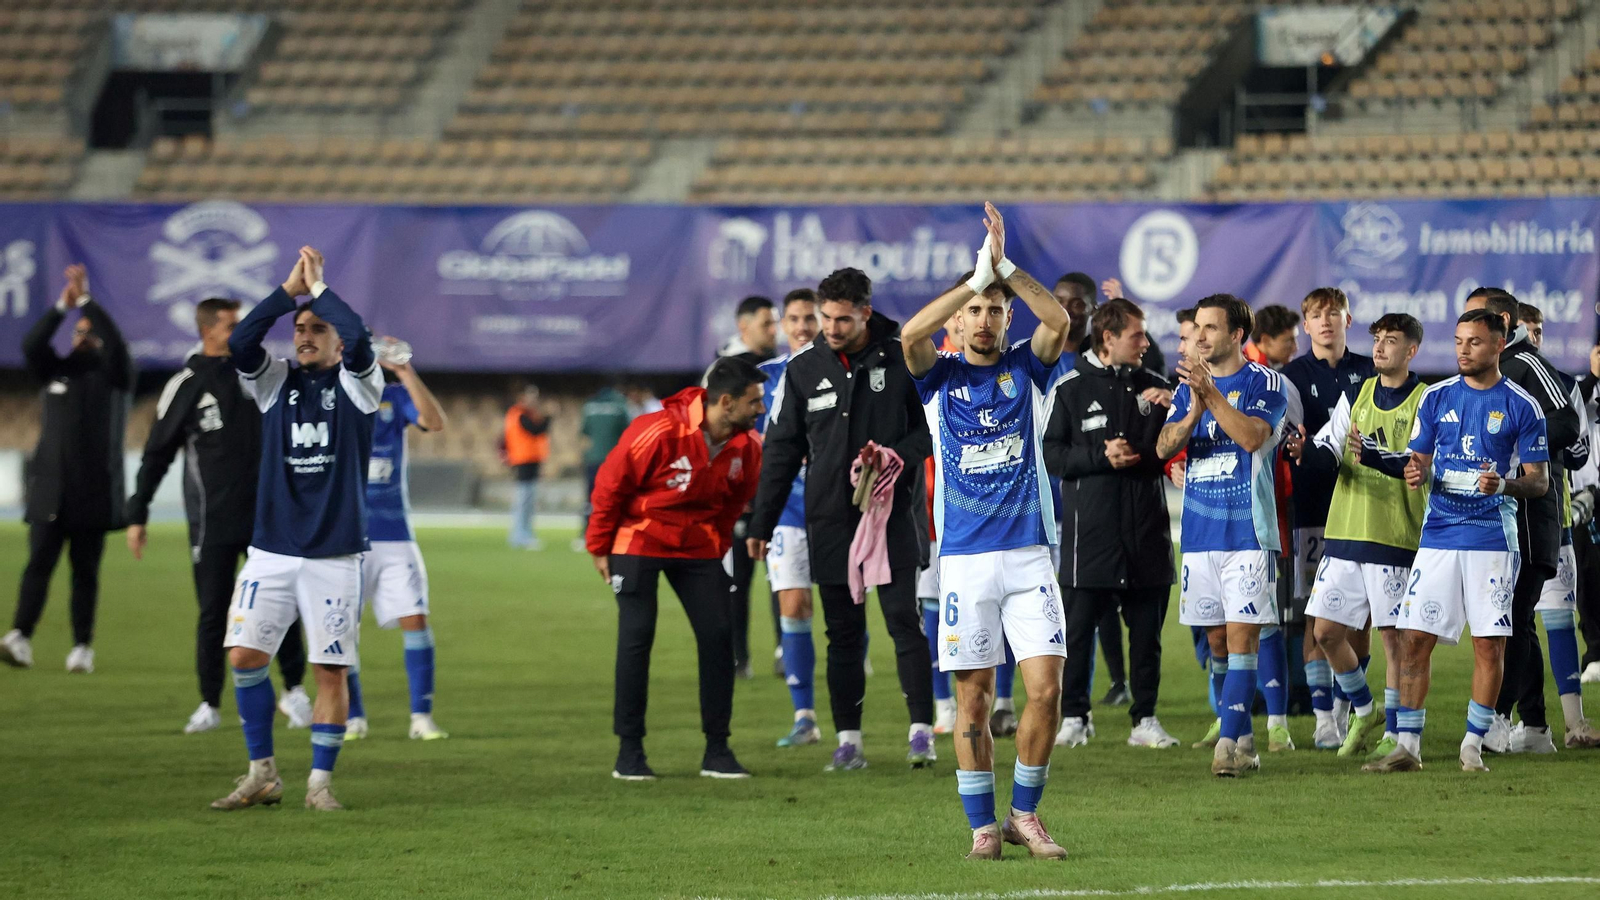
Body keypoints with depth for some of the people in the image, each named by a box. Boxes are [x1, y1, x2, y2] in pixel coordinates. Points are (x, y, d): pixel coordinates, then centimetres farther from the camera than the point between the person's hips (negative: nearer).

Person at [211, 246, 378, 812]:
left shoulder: (357, 383, 2)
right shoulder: (275, 382, 10)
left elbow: (359, 339, -19)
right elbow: (240, 343, -9)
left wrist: (318, 286, -8)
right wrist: (290, 289, -9)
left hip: (335, 553, -3)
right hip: (271, 549, 3)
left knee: (331, 669, -2)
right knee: (244, 655, -5)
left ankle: (320, 782, 8)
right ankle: (262, 775, 7)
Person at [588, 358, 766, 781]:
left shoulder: (746, 448, -8)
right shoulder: (658, 432, -25)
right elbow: (610, 484, -13)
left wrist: (717, 545, 15)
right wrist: (600, 548, -5)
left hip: (697, 547, 5)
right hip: (640, 540, -5)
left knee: (718, 635, -4)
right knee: (636, 636, -9)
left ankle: (717, 750, 3)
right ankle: (629, 751, 0)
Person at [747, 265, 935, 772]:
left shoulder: (902, 359, -2)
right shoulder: (803, 368, 4)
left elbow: (932, 424, 4)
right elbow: (782, 448, 8)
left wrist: (900, 457, -16)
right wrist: (761, 523, 6)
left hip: (893, 515, -2)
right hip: (829, 518, 2)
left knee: (904, 620, -7)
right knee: (843, 631, 5)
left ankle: (921, 728, -1)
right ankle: (848, 739, 8)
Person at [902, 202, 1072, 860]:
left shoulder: (1025, 368, 8)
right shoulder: (942, 375, 5)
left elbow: (1059, 320, -12)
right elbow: (910, 334, -16)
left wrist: (1004, 267, -18)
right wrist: (976, 277, -20)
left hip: (1028, 554, 1)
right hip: (965, 559, -1)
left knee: (1046, 687, -7)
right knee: (974, 699, 0)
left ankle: (1026, 813, 8)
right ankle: (982, 825, 10)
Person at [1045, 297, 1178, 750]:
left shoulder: (1153, 387, 10)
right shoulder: (1072, 388, 0)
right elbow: (1050, 456, -3)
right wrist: (1101, 456, -13)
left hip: (1147, 533, 3)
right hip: (1088, 530, -3)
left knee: (1147, 630, 5)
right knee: (1078, 629, 0)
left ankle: (1146, 720, 11)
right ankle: (1073, 717, 9)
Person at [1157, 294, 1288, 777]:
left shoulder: (1264, 383, -3)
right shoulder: (1188, 385, 13)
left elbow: (1252, 436, -19)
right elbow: (1164, 446, 1)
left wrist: (1210, 394, -25)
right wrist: (1194, 411, -17)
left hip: (1247, 532, -6)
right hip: (1200, 533, 6)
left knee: (1242, 636, -11)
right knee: (1217, 641, 8)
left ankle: (1229, 743, -16)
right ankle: (1244, 738, 17)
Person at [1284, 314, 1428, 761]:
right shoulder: (1357, 395, 13)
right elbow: (1329, 451, 6)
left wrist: (1374, 456, -32)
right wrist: (1306, 451, -16)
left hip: (1396, 539, -5)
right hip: (1346, 535, 5)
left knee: (1394, 638, -2)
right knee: (1326, 632, 6)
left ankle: (1393, 734, 8)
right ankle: (1366, 714, 25)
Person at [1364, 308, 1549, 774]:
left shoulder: (1521, 406, -1)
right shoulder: (1437, 398, 8)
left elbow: (1540, 480, 0)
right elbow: (1420, 461, 13)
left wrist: (1504, 485, -20)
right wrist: (1416, 474, -12)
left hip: (1492, 538, -3)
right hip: (1438, 536, 3)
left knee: (1489, 644, -2)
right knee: (1414, 640, -2)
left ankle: (1473, 746, 9)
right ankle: (1407, 747, 3)